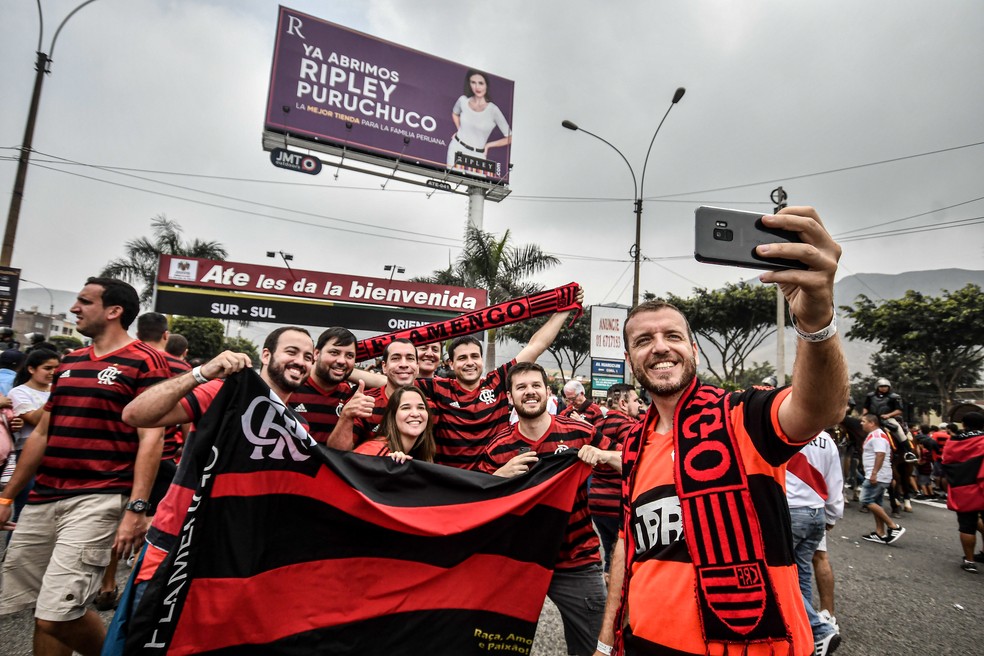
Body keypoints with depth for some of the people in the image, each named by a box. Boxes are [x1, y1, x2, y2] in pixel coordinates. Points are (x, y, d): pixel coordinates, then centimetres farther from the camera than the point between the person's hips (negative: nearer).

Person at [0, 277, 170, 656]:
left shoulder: (145, 362, -8)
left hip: (98, 500, -8)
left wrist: (136, 507, -20)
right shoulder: (69, 362, 15)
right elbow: (42, 434, 20)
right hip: (42, 499, 8)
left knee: (54, 616, -9)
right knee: (45, 610, 11)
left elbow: (151, 438, -14)